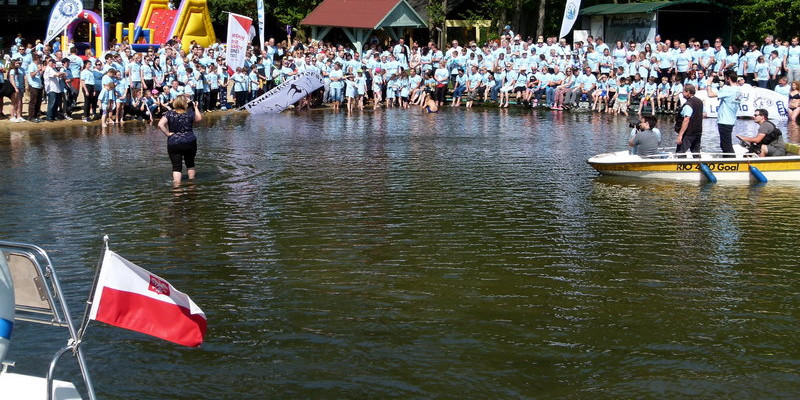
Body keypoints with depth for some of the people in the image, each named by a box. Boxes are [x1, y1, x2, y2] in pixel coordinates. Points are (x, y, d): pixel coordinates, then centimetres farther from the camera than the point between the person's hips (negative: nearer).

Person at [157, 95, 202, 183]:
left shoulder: (169, 114, -6)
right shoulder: (189, 114, -3)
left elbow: (160, 125, -17)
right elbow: (199, 118, 16)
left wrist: (168, 133, -8)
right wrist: (195, 107, 22)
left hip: (173, 144, -1)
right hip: (189, 143, 1)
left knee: (176, 166, -1)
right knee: (190, 163, 21)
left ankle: (177, 182, -13)